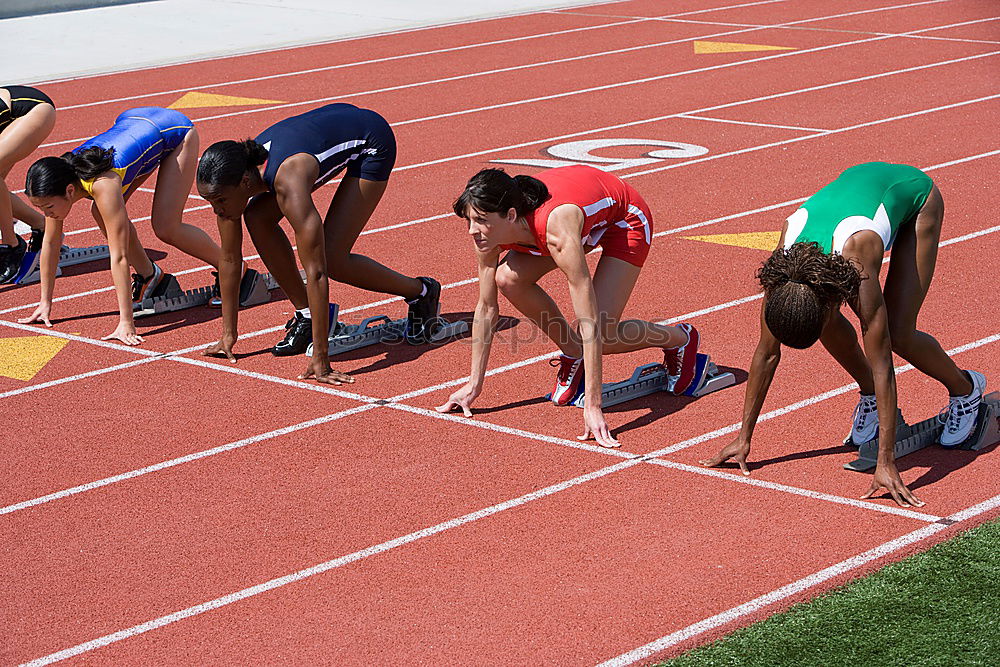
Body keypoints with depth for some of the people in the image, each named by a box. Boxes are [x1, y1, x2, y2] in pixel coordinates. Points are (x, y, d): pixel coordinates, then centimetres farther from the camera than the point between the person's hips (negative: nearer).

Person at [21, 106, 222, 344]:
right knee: (101, 213, -6)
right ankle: (149, 277, 15)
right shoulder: (58, 180, -21)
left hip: (174, 130, -7)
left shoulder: (102, 184, -40)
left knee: (166, 228, -13)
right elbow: (50, 242, -8)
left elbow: (119, 257, -40)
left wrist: (126, 324, -40)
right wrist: (45, 303, -5)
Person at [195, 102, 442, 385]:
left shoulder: (288, 182, -41)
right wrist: (228, 335, -5)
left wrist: (320, 358, -39)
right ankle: (305, 317, 3)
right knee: (257, 218, -10)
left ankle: (421, 292, 10)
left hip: (371, 141, -7)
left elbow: (317, 272, -40)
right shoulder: (230, 177, -20)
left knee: (333, 259, -14)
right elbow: (230, 259, -8)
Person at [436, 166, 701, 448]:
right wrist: (474, 384, -7)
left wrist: (593, 407, -43)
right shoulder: (489, 230, -25)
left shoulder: (557, 232, -43)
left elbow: (590, 325, -42)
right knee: (508, 278, -18)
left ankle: (680, 339, 13)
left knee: (600, 335, -18)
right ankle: (572, 354, 5)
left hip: (626, 221, -6)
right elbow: (486, 308, -11)